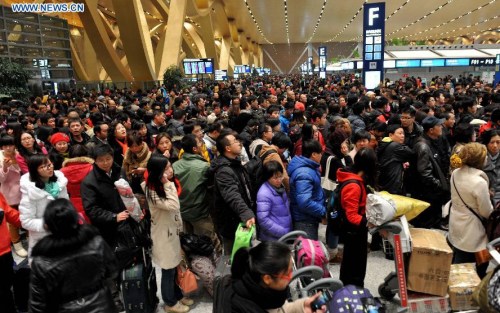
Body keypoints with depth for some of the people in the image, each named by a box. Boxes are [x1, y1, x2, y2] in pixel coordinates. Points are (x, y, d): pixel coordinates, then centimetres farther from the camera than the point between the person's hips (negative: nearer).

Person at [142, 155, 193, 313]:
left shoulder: (165, 186, 2)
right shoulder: (152, 191, -25)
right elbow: (173, 206, -33)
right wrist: (168, 185, -30)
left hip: (173, 232, 8)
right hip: (163, 235, -8)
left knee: (175, 267, 21)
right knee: (168, 270, 9)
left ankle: (178, 296, 40)